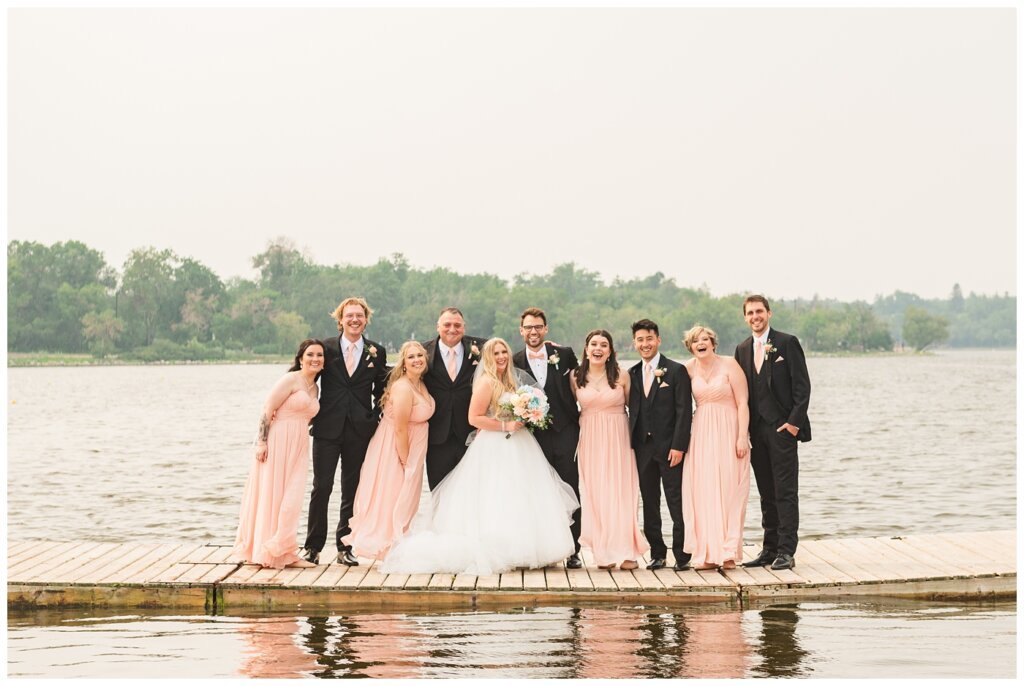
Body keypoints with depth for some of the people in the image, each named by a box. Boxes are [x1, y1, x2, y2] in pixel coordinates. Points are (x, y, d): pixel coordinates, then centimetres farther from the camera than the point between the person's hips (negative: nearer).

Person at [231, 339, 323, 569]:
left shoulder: (314, 388, 15)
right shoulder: (291, 380, -9)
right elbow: (268, 410, -14)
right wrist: (261, 441, -19)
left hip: (298, 447, 7)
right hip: (277, 442, -7)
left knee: (291, 499, 7)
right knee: (272, 496, 0)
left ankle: (284, 554, 15)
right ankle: (270, 553, 7)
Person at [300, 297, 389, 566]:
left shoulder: (376, 352, 6)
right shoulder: (326, 347, 1)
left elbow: (381, 390, 12)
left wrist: (376, 418, 1)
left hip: (359, 430, 2)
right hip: (328, 428, -1)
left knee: (352, 490, 8)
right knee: (322, 487, -3)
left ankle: (345, 547, 16)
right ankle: (313, 547, 5)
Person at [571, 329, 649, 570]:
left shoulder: (622, 376, -2)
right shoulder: (576, 378, 3)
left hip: (617, 441, -1)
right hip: (590, 441, 2)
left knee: (620, 493, -2)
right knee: (595, 495, 1)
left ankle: (625, 551, 3)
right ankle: (604, 553, 6)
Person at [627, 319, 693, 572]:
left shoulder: (676, 371, -2)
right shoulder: (632, 374, 11)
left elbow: (684, 411, -7)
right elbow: (632, 412, 12)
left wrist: (678, 446, -14)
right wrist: (631, 445, 3)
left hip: (670, 447, -4)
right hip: (642, 448, 5)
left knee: (677, 503, -2)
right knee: (649, 504, 7)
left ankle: (682, 555, 5)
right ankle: (657, 553, 14)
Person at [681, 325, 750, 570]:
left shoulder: (729, 365, -5)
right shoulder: (689, 368, 6)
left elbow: (742, 403, -7)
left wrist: (742, 437, -14)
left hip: (728, 432, -4)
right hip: (702, 433, 4)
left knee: (729, 491, -3)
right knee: (703, 492, 0)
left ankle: (729, 552, 0)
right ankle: (708, 552, 4)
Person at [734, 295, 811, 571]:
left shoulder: (787, 343, -3)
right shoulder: (742, 349, 13)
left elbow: (802, 385, -6)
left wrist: (794, 421, -13)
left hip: (782, 427, -5)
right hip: (756, 431, 5)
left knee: (785, 492, -5)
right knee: (767, 494, 10)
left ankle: (786, 551, -3)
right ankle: (770, 549, 15)